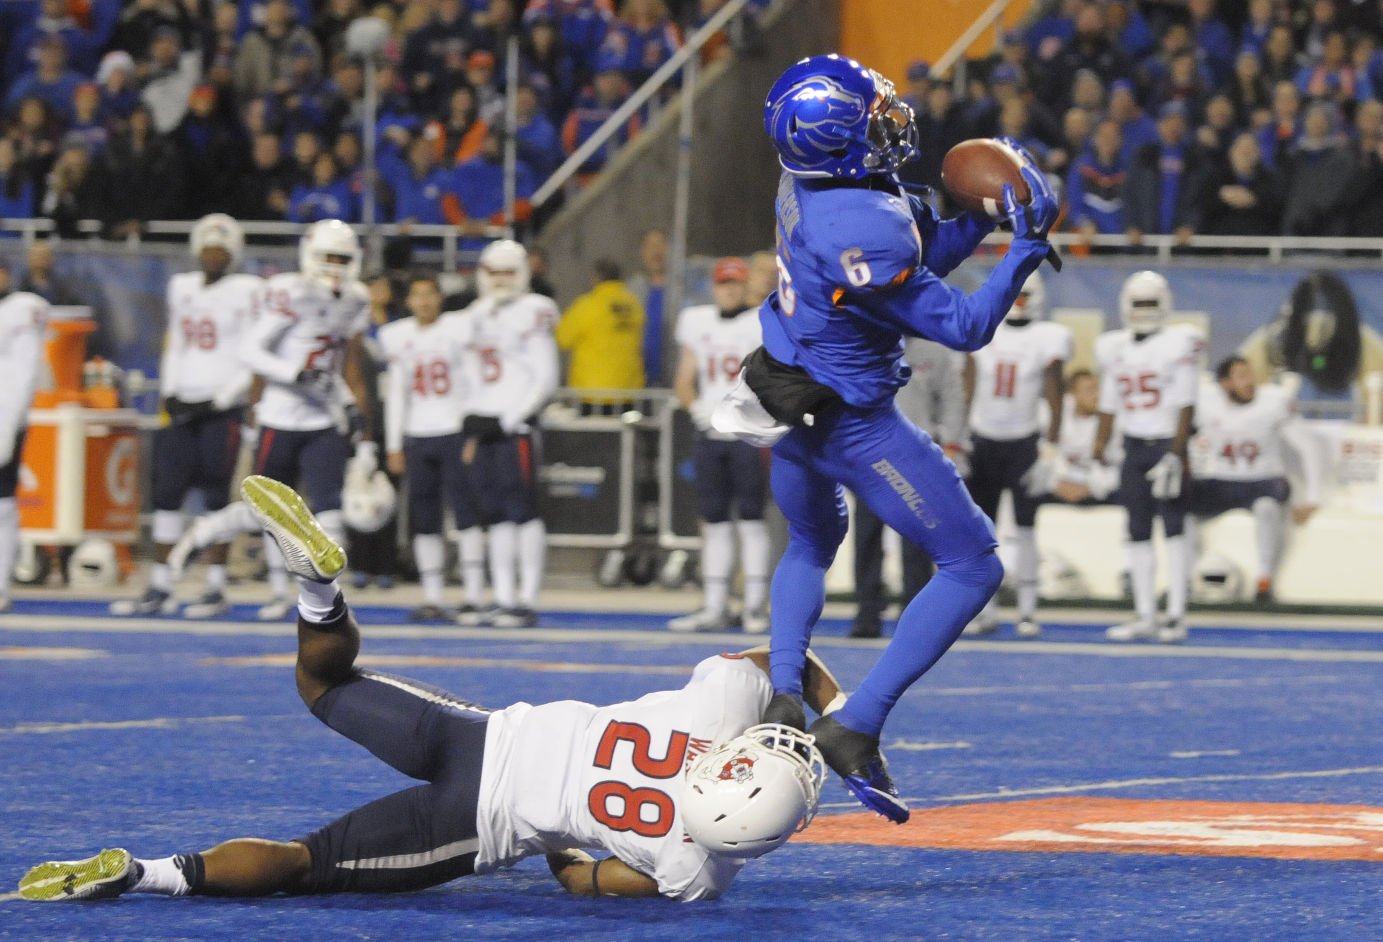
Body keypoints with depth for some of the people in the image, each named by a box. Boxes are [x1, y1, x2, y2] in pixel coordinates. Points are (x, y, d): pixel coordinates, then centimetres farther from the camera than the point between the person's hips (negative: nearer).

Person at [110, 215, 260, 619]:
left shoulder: (246, 292, -4)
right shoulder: (182, 288, 13)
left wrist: (221, 399, -12)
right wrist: (168, 392, 7)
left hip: (222, 408, -5)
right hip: (183, 405, 5)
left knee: (217, 498, -4)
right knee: (168, 493, 1)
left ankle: (217, 589, 2)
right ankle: (159, 589, 5)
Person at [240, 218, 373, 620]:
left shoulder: (354, 301, 6)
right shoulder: (288, 294, -12)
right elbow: (250, 351, -15)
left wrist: (357, 408, 13)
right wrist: (297, 374, -26)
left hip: (326, 421, 3)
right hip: (280, 418, -3)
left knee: (328, 508, -12)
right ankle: (279, 592, 22)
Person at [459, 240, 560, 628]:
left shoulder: (532, 313, -5)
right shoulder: (478, 315, 16)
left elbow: (545, 379, -8)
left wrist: (507, 420, -11)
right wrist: (471, 428, 14)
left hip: (516, 424, -7)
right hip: (484, 424, 7)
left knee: (522, 511, -8)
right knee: (496, 516, 6)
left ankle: (528, 600, -8)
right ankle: (503, 598, 8)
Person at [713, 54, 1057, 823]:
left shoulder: (804, 189, -6)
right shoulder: (864, 233, -33)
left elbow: (915, 260, 8)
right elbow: (963, 327, -24)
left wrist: (978, 219, -3)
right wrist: (1027, 248, -20)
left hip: (791, 406, 9)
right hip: (852, 425, -9)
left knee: (812, 545, 36)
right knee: (973, 567, 2)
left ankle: (783, 695, 21)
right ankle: (856, 729, -3)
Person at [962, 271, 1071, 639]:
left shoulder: (1047, 339, -3)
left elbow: (1053, 398, -4)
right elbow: (968, 391, 7)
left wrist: (1051, 449, -10)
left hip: (1024, 442, -3)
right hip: (983, 440, 3)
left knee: (1025, 527, -2)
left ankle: (1028, 612, 2)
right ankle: (984, 611, 6)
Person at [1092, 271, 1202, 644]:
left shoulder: (1179, 343, -6)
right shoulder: (1114, 348, 10)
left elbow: (1186, 406, -9)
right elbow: (1108, 407, 15)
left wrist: (1176, 455, -15)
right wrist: (1099, 456, 12)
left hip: (1166, 445, -5)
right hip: (1134, 447, 5)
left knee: (1174, 528, -7)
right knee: (1138, 533, 5)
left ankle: (1176, 615, -6)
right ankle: (1145, 616, 9)